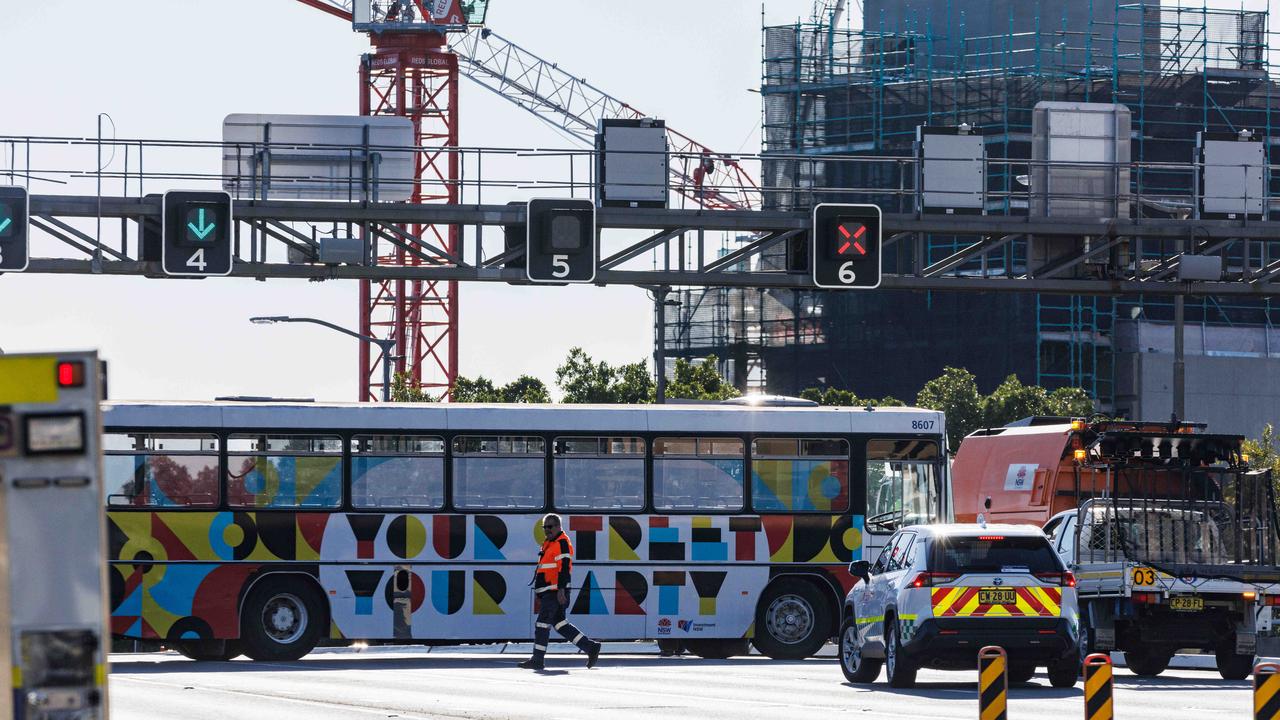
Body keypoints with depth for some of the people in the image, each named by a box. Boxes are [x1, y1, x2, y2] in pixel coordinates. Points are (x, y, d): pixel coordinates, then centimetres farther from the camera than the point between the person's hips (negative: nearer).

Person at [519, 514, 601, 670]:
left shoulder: (562, 543, -11)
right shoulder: (548, 544, 21)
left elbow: (564, 567, -20)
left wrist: (561, 589, -27)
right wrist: (539, 592, 28)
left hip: (556, 592, -10)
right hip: (549, 592, 10)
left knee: (543, 623, -8)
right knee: (560, 623, 10)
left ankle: (537, 660, -5)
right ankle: (591, 647, 13)